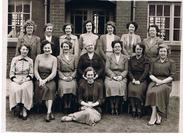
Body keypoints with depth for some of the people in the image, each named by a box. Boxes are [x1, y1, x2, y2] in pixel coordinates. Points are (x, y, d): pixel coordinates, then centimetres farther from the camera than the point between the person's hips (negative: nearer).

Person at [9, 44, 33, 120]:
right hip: (16, 80, 1)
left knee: (24, 88, -33)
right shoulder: (15, 59, 10)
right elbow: (11, 72, 6)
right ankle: (18, 107, -21)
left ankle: (24, 109, -25)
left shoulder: (30, 60, 10)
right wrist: (15, 80, -12)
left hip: (26, 80, 0)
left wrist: (25, 79, -10)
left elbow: (31, 74, 8)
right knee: (15, 89, -32)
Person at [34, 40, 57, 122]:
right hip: (40, 79, 1)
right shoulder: (38, 57, 6)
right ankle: (50, 112, -25)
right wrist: (40, 79, -12)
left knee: (51, 88, -33)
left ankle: (48, 112, -38)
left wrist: (45, 80, -17)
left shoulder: (54, 59, 2)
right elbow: (35, 70, 4)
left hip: (50, 79, -1)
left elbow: (54, 73, -4)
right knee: (44, 88, -31)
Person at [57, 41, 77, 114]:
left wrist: (72, 76, -4)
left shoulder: (73, 57, 15)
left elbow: (76, 69, 11)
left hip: (72, 77, 1)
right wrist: (63, 77, -6)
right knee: (63, 87, -27)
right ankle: (65, 106, -13)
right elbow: (58, 70, 7)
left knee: (72, 86, -27)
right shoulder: (59, 57, 11)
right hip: (62, 77, 0)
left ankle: (69, 106, -13)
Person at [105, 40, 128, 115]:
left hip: (121, 77, 0)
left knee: (120, 86, -31)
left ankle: (116, 107, -24)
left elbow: (126, 70, 9)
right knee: (110, 85, -31)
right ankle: (112, 107, -24)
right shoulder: (109, 57, 15)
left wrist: (121, 76, -10)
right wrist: (113, 76, -12)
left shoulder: (125, 58, 16)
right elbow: (107, 69, 3)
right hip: (110, 77, 0)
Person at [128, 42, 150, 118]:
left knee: (139, 90, -32)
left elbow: (146, 72, -3)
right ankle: (133, 109, -23)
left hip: (142, 80, -2)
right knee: (131, 89, -30)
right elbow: (129, 71, 9)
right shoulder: (131, 59, 16)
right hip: (133, 80, 2)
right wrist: (133, 79, -9)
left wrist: (139, 80, -15)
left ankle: (139, 110, -21)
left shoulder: (146, 60, 8)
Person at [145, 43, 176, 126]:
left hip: (166, 83, -2)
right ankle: (157, 116, -28)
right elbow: (151, 74, 12)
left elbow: (172, 76, 2)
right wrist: (156, 80, -8)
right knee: (150, 92, -31)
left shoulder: (171, 62, 10)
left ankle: (153, 116, -28)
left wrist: (162, 81, -12)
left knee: (157, 92, -33)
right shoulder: (154, 62, 19)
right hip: (155, 81, 3)